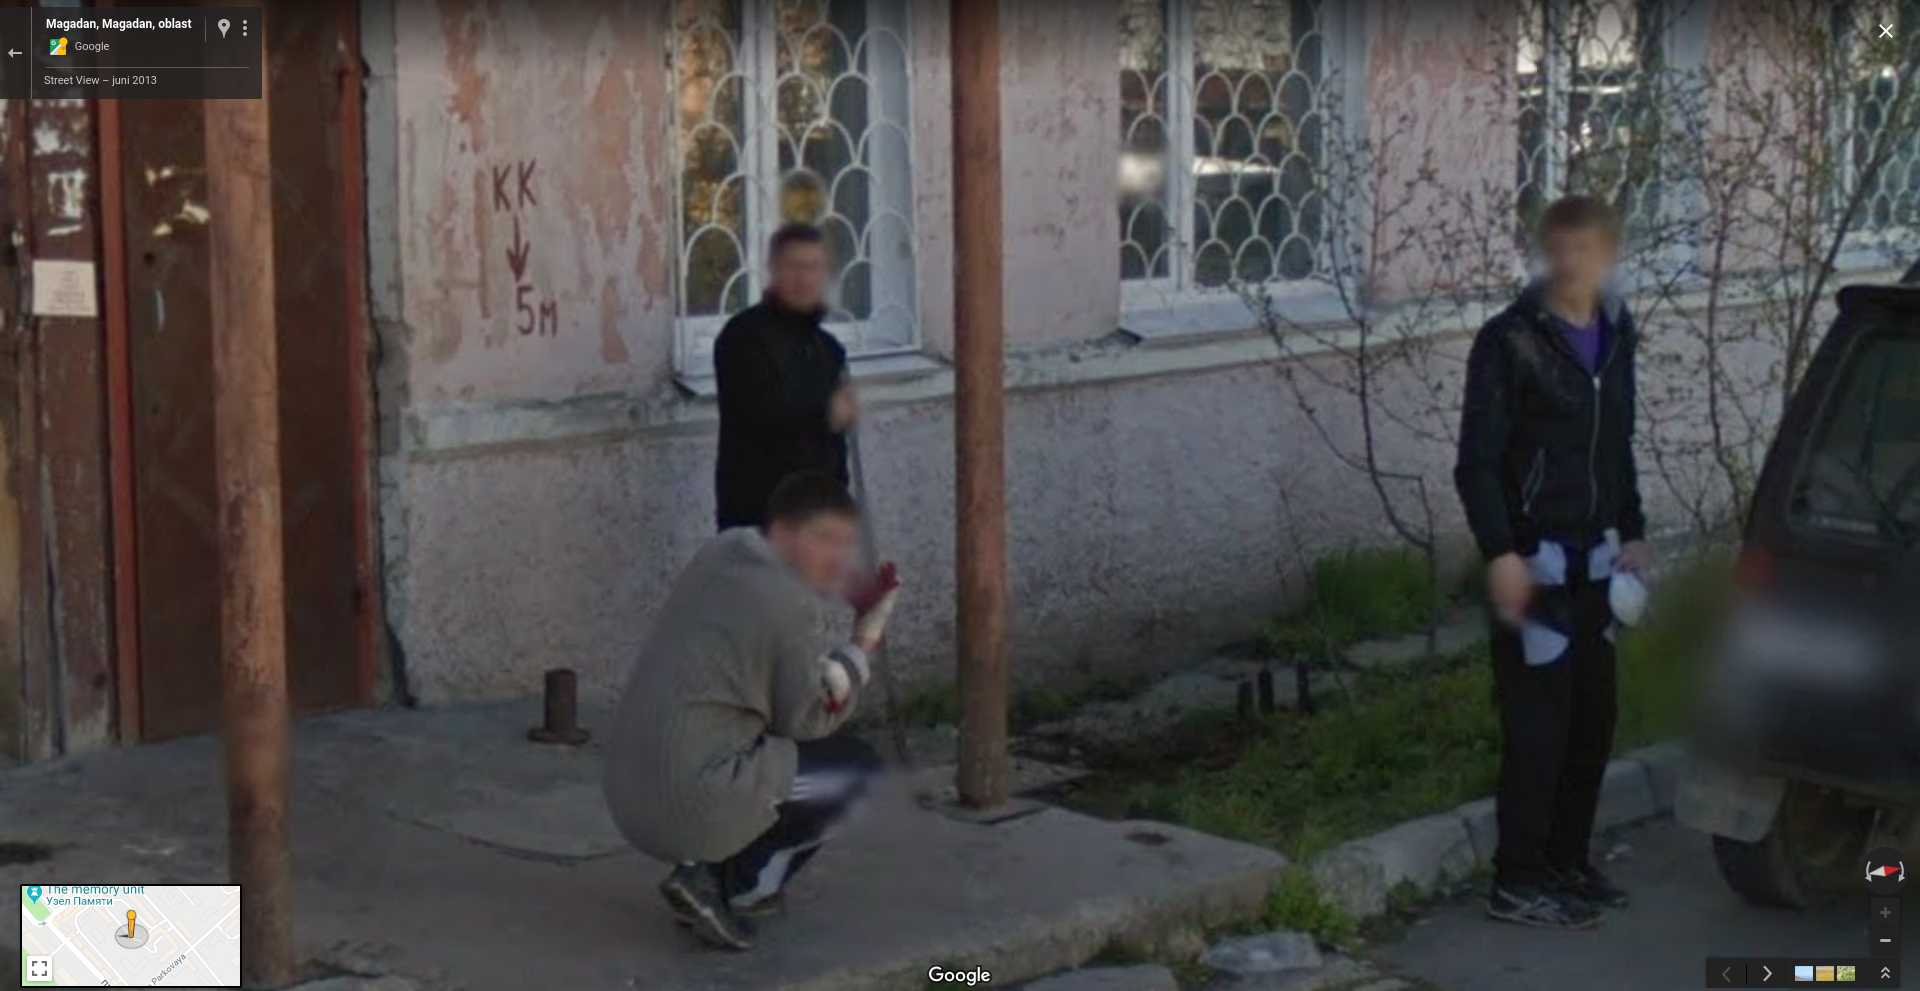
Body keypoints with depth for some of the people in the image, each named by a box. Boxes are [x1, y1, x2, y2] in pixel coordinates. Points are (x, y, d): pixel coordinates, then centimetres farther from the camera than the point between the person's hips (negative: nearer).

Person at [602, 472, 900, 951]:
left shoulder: (721, 552, 10)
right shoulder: (793, 606, -13)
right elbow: (808, 721, -3)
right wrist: (862, 646, 8)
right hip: (696, 804, -8)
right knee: (857, 765, 9)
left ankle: (706, 870, 15)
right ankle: (741, 886, 2)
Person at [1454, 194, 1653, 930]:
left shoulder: (1615, 333, 10)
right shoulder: (1510, 342, -13)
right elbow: (1478, 461, -14)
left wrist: (1632, 532, 18)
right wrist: (1501, 553, -20)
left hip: (1592, 559, 7)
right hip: (1532, 559, -7)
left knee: (1592, 717, 12)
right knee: (1538, 724, -5)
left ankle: (1567, 861, 25)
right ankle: (1516, 881, 4)